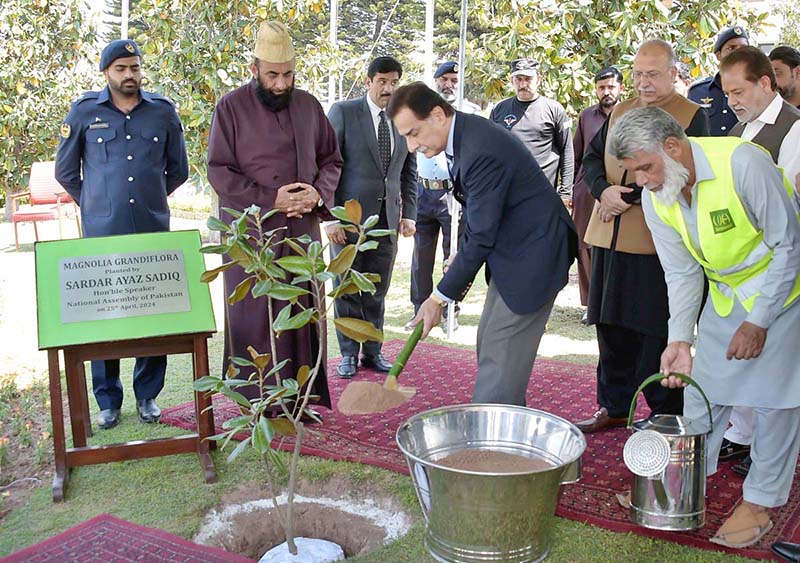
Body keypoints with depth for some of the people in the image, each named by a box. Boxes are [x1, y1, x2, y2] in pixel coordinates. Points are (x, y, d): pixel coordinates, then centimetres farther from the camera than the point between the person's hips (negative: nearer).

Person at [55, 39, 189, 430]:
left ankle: (148, 395, 17)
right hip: (102, 231, -1)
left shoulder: (163, 112, 8)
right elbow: (65, 171, 13)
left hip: (154, 230, 1)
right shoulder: (84, 112, 4)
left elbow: (179, 170, 18)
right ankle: (107, 400, 13)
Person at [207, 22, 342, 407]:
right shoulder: (231, 107, -2)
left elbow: (331, 160, 17)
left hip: (302, 231, 4)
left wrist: (319, 193, -4)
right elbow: (219, 172, -6)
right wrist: (271, 199, -15)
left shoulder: (309, 106, 10)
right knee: (254, 319, -1)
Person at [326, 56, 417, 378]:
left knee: (377, 294, 10)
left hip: (387, 220, 4)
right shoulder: (343, 112, -3)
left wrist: (409, 213, 5)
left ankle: (372, 352, 23)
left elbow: (409, 173, 15)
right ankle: (349, 354, 18)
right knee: (348, 291, 6)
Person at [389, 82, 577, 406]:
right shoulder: (464, 135, 3)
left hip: (533, 252, -11)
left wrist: (440, 298, -18)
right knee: (490, 343, 16)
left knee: (499, 355, -10)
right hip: (512, 248, 11)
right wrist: (462, 255, 6)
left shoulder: (482, 151, -28)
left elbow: (480, 236, -24)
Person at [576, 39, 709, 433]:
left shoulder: (693, 116, -2)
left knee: (657, 332, 1)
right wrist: (603, 191, -8)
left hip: (658, 240, -6)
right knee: (612, 327, 13)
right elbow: (592, 157, 12)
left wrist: (628, 197, -17)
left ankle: (667, 414, 16)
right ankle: (614, 407, 26)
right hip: (610, 238, 6)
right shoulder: (620, 111, 16)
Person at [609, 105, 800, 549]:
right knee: (700, 387, 7)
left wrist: (758, 321, -19)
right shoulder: (655, 197, -11)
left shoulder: (744, 163, -30)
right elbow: (682, 274, -4)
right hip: (724, 292, 6)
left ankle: (759, 503, 11)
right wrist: (680, 339, -15)